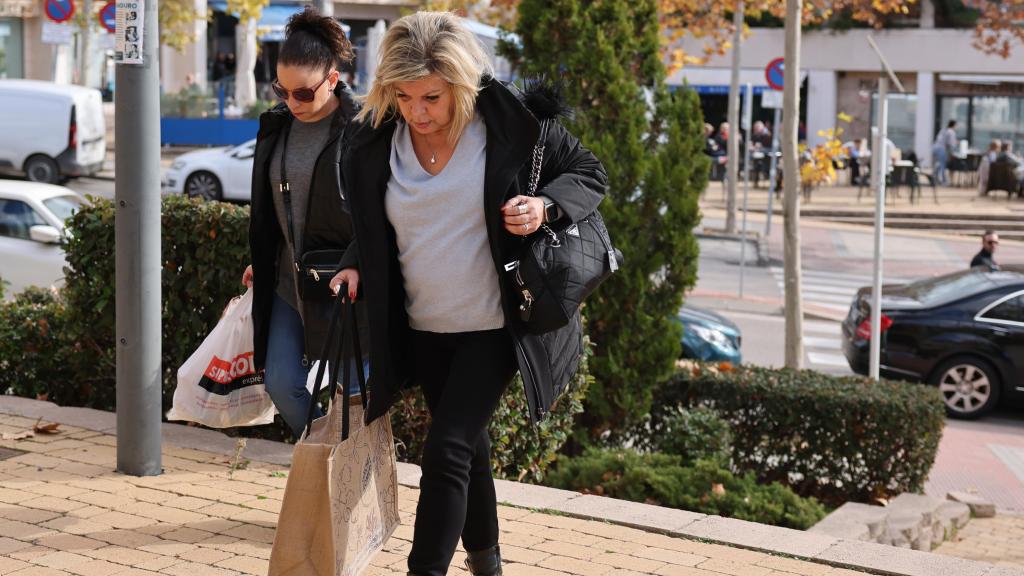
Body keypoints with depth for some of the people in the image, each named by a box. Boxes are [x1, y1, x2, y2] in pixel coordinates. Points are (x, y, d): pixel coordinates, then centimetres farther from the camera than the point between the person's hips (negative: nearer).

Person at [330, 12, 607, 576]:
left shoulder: (512, 121, -15)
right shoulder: (375, 142, -5)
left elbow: (589, 172, -3)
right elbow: (369, 226, 12)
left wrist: (545, 205, -22)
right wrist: (356, 266, -7)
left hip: (492, 325, -4)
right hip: (422, 329, 5)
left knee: (447, 448, -14)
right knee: (467, 445, 19)